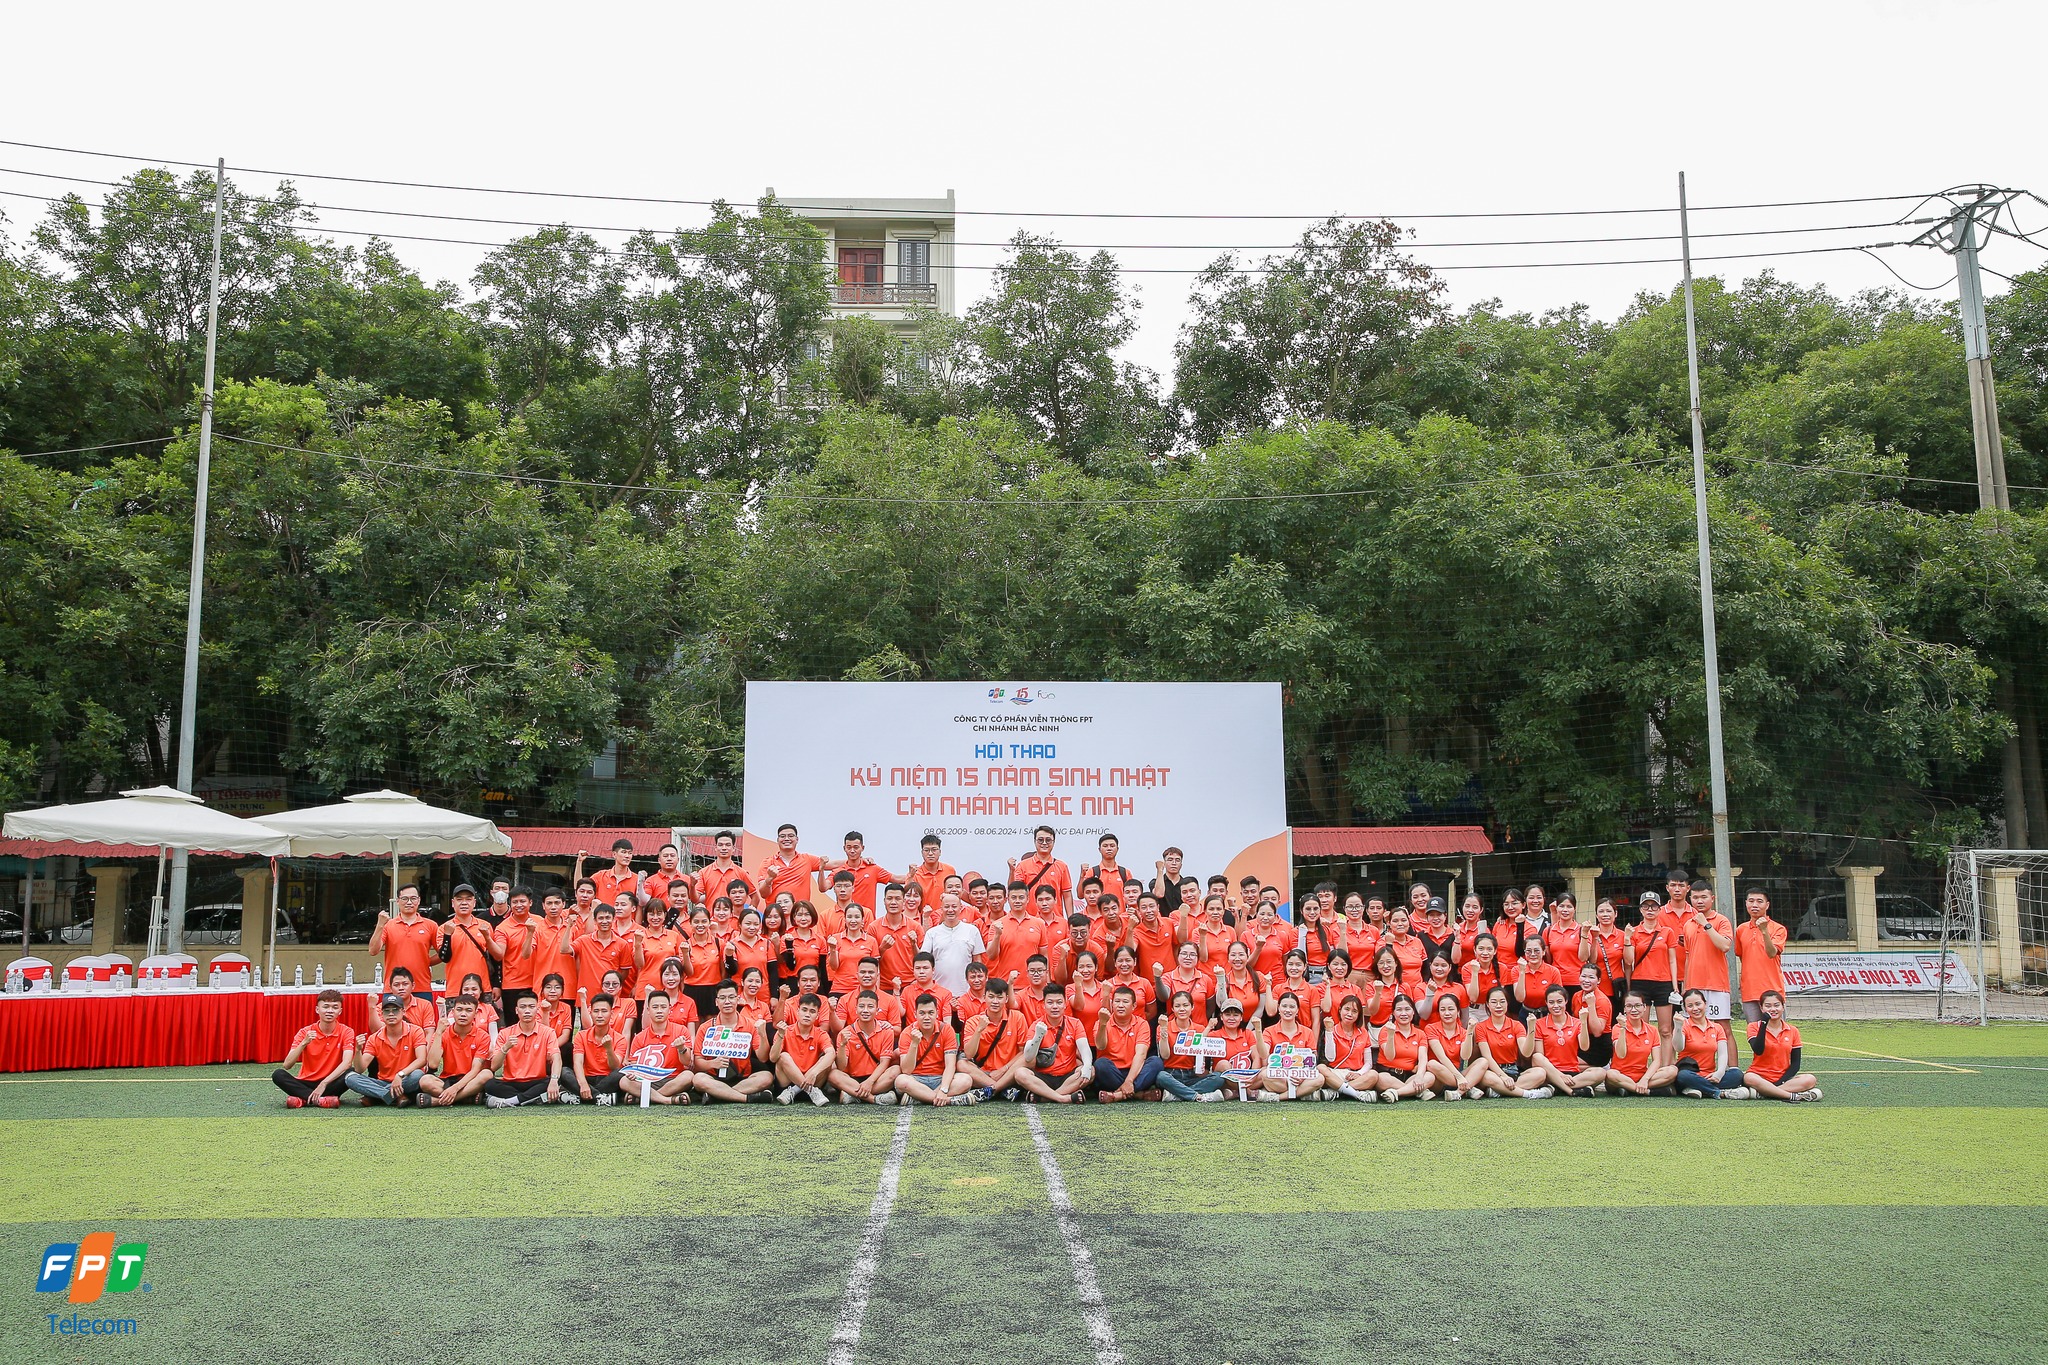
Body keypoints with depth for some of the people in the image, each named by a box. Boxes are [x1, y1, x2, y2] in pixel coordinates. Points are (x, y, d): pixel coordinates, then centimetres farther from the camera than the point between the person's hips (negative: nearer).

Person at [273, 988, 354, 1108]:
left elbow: (346, 1063, -21)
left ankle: (303, 1099, -25)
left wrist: (323, 1084, -30)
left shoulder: (346, 1032, -6)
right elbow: (287, 1065, -12)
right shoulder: (305, 1033, -3)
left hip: (331, 1083, -2)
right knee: (278, 1075, -24)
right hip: (306, 1083, 2)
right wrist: (304, 1043, -24)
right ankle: (322, 1100, -32)